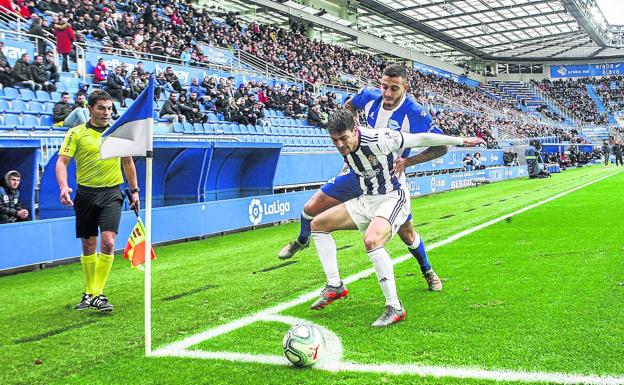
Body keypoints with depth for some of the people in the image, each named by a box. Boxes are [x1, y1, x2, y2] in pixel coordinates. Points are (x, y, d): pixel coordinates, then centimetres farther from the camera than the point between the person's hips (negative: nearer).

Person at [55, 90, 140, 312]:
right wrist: (63, 187, -24)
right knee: (88, 246, 8)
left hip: (112, 193, 0)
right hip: (86, 194, 0)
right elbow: (62, 162, -7)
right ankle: (89, 292, 24)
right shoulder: (76, 133, 0)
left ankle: (97, 294, -9)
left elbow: (128, 162, 19)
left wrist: (134, 190, 16)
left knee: (108, 243, -15)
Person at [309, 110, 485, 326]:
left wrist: (461, 141, -5)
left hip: (393, 198, -8)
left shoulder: (379, 139, -24)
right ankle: (335, 286, 7)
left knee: (371, 241, -36)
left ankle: (395, 308, -28)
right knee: (317, 224, 5)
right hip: (367, 200, 8)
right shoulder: (343, 148, -4)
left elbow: (421, 139, -13)